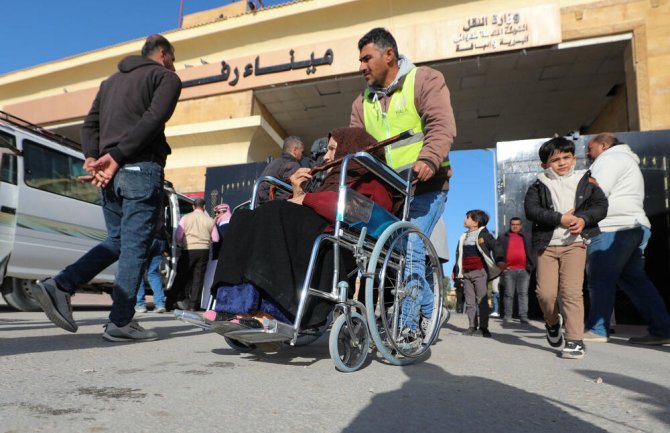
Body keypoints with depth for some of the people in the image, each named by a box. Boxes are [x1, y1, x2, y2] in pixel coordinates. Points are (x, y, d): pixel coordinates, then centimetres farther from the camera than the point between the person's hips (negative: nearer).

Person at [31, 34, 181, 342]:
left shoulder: (111, 80, 28)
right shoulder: (166, 77, 5)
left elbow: (90, 124, 16)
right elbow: (151, 121, -13)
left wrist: (92, 158, 1)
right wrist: (116, 157, -15)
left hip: (112, 173, 7)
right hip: (141, 170, -7)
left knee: (116, 241, 17)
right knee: (134, 246, -4)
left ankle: (59, 286, 4)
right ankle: (121, 323, -1)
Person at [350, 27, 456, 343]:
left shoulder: (424, 80, 0)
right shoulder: (363, 102, 17)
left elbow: (441, 126, -15)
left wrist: (428, 160, -32)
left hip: (425, 186, -6)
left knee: (409, 248, -16)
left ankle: (406, 326, -5)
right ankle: (428, 312, 21)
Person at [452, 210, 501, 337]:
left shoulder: (484, 234, 0)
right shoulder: (463, 237, 18)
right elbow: (459, 255, 20)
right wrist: (456, 271, 18)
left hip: (480, 272, -6)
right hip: (466, 273, 6)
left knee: (482, 300, -4)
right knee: (469, 301, 6)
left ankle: (484, 327, 1)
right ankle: (472, 326, 11)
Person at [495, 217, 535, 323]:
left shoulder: (527, 238, 18)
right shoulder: (503, 238, 15)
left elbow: (532, 252, 13)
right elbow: (497, 250, 5)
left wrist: (531, 266, 1)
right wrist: (500, 261, -12)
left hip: (524, 270, 1)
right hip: (508, 270, -1)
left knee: (523, 293, -3)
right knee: (508, 294, 1)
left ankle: (523, 316, -3)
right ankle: (507, 316, 5)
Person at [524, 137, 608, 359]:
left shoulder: (585, 181, 10)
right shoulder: (538, 186, 5)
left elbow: (601, 205, 5)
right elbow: (531, 210, -9)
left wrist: (583, 219, -14)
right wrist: (560, 219, -17)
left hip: (574, 243, 0)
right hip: (547, 245, 1)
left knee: (571, 292, -9)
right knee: (545, 293, -2)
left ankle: (575, 340, 0)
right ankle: (553, 322, 29)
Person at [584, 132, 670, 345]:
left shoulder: (610, 158, -3)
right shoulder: (626, 160, 30)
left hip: (614, 229, -10)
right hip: (634, 227, 10)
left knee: (600, 280, -5)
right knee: (635, 280, 9)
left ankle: (597, 330, 0)